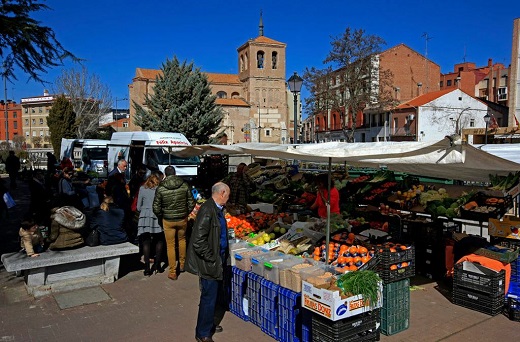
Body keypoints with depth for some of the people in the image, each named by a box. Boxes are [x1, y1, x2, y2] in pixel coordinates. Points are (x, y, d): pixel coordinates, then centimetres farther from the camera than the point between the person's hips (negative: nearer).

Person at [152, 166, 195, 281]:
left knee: (170, 245, 8)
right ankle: (182, 264, 36)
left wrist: (161, 217, 9)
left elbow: (156, 207, -9)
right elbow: (191, 203, -3)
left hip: (168, 220, -2)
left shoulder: (160, 188, -13)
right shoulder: (184, 185, -9)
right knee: (182, 239, 26)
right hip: (182, 219, 2)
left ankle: (173, 272, 15)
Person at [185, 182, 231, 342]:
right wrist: (211, 259, -18)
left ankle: (210, 323, 40)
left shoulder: (217, 209, 7)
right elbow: (198, 241, -25)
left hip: (219, 260, 9)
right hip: (209, 263, -9)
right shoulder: (207, 210, -23)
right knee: (209, 298, 4)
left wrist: (224, 256, 15)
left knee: (218, 296, 20)